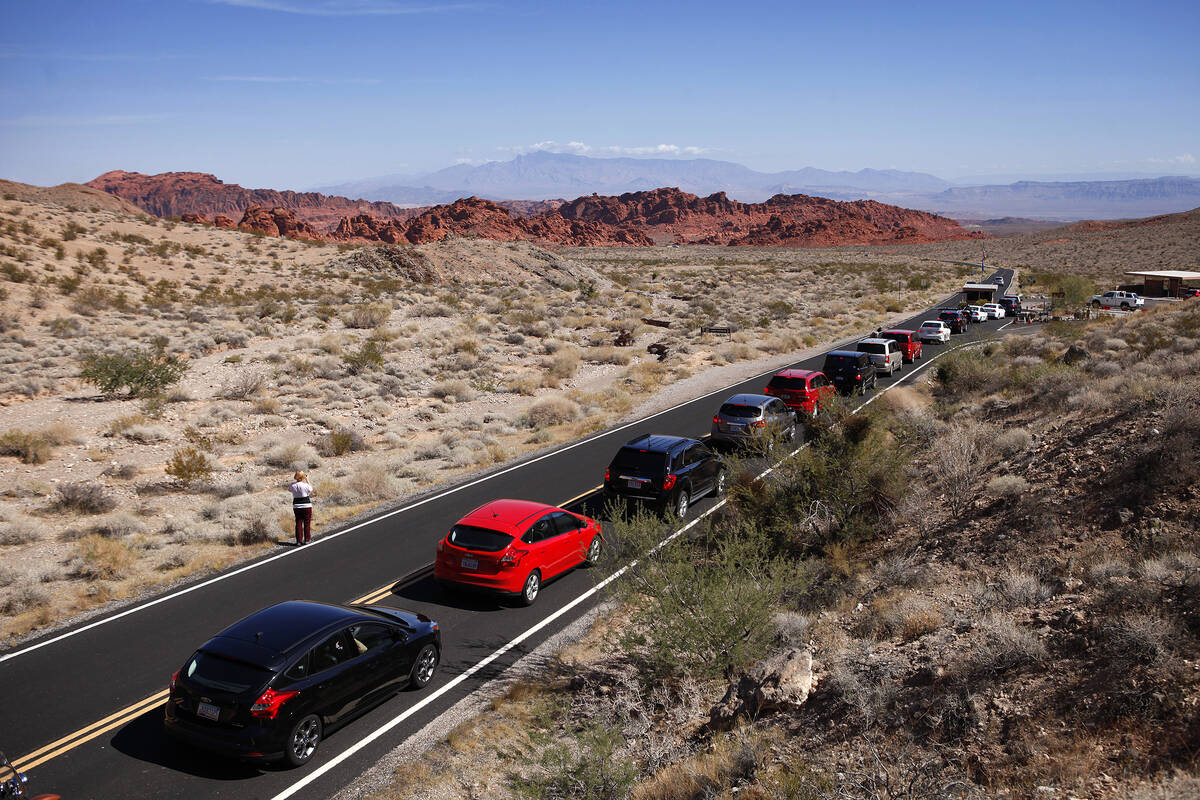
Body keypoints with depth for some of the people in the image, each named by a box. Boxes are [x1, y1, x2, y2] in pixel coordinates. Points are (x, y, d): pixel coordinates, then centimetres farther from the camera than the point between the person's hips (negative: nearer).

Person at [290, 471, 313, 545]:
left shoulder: (292, 485, -5)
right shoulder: (305, 485, -16)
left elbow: (289, 488, 18)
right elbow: (311, 489, 5)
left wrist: (295, 480, 15)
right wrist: (307, 480, 13)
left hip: (296, 506, 4)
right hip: (306, 505, -4)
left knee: (298, 523, 8)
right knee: (307, 523, 7)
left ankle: (299, 540, 7)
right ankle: (307, 539, 11)